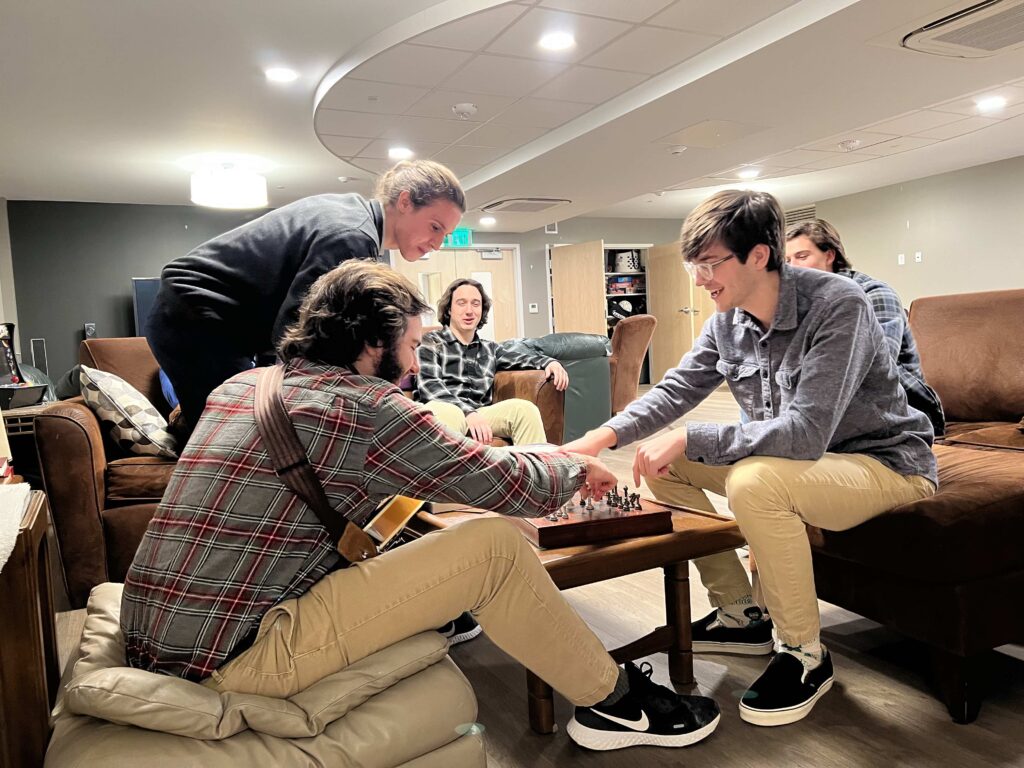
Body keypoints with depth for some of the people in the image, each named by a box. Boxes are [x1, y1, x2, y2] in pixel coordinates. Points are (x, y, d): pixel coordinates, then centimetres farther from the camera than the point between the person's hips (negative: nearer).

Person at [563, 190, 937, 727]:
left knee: (754, 482, -36)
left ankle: (806, 656, -11)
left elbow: (804, 433, -34)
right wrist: (603, 436, -15)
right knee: (665, 466, -1)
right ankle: (739, 614, 12)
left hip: (885, 462, -7)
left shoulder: (837, 305, -26)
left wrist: (687, 438, -33)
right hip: (796, 458, 8)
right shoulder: (727, 320, -4)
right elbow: (675, 390, 1)